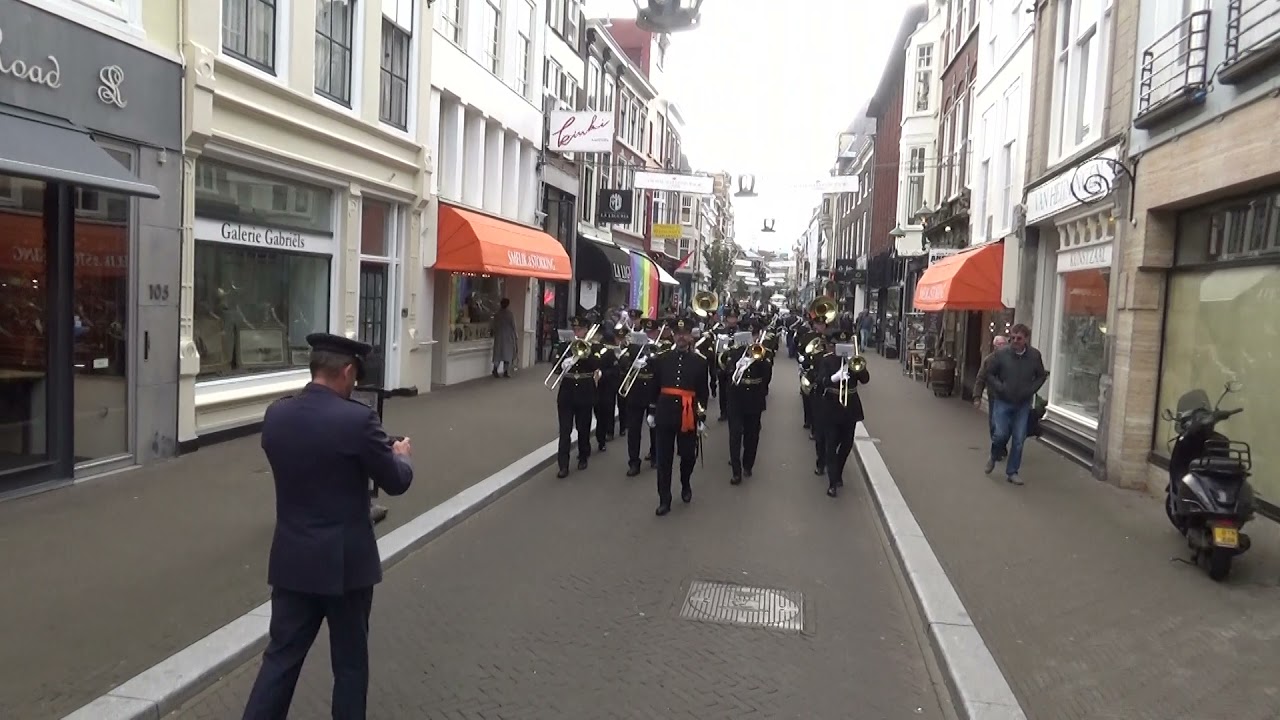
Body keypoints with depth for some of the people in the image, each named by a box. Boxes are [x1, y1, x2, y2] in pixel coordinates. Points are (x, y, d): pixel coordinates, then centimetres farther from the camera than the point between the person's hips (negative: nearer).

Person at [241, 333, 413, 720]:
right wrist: (401, 454, 13)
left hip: (292, 559, 5)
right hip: (345, 561, -5)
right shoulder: (358, 419, -18)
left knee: (281, 655, 14)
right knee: (350, 662, 12)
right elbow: (396, 482, -9)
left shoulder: (276, 414, -1)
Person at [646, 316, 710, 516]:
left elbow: (703, 392, 1)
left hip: (688, 415, -1)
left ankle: (686, 485, 40)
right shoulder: (662, 359, 4)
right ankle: (664, 500, 9)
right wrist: (652, 411, 8)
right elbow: (654, 387, 9)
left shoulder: (700, 361, 0)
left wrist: (702, 418, -2)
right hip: (665, 412, 1)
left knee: (688, 455, 12)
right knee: (663, 458, 2)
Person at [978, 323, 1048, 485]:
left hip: (1023, 405, 2)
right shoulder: (1001, 354, -11)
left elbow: (1041, 376, 9)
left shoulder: (1035, 355, -6)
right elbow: (987, 375, -2)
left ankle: (1012, 472, 18)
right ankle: (994, 457, 24)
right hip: (1003, 402, -2)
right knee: (1001, 434, -9)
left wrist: (1031, 390, -5)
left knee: (1019, 440, 4)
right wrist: (1000, 387, -14)